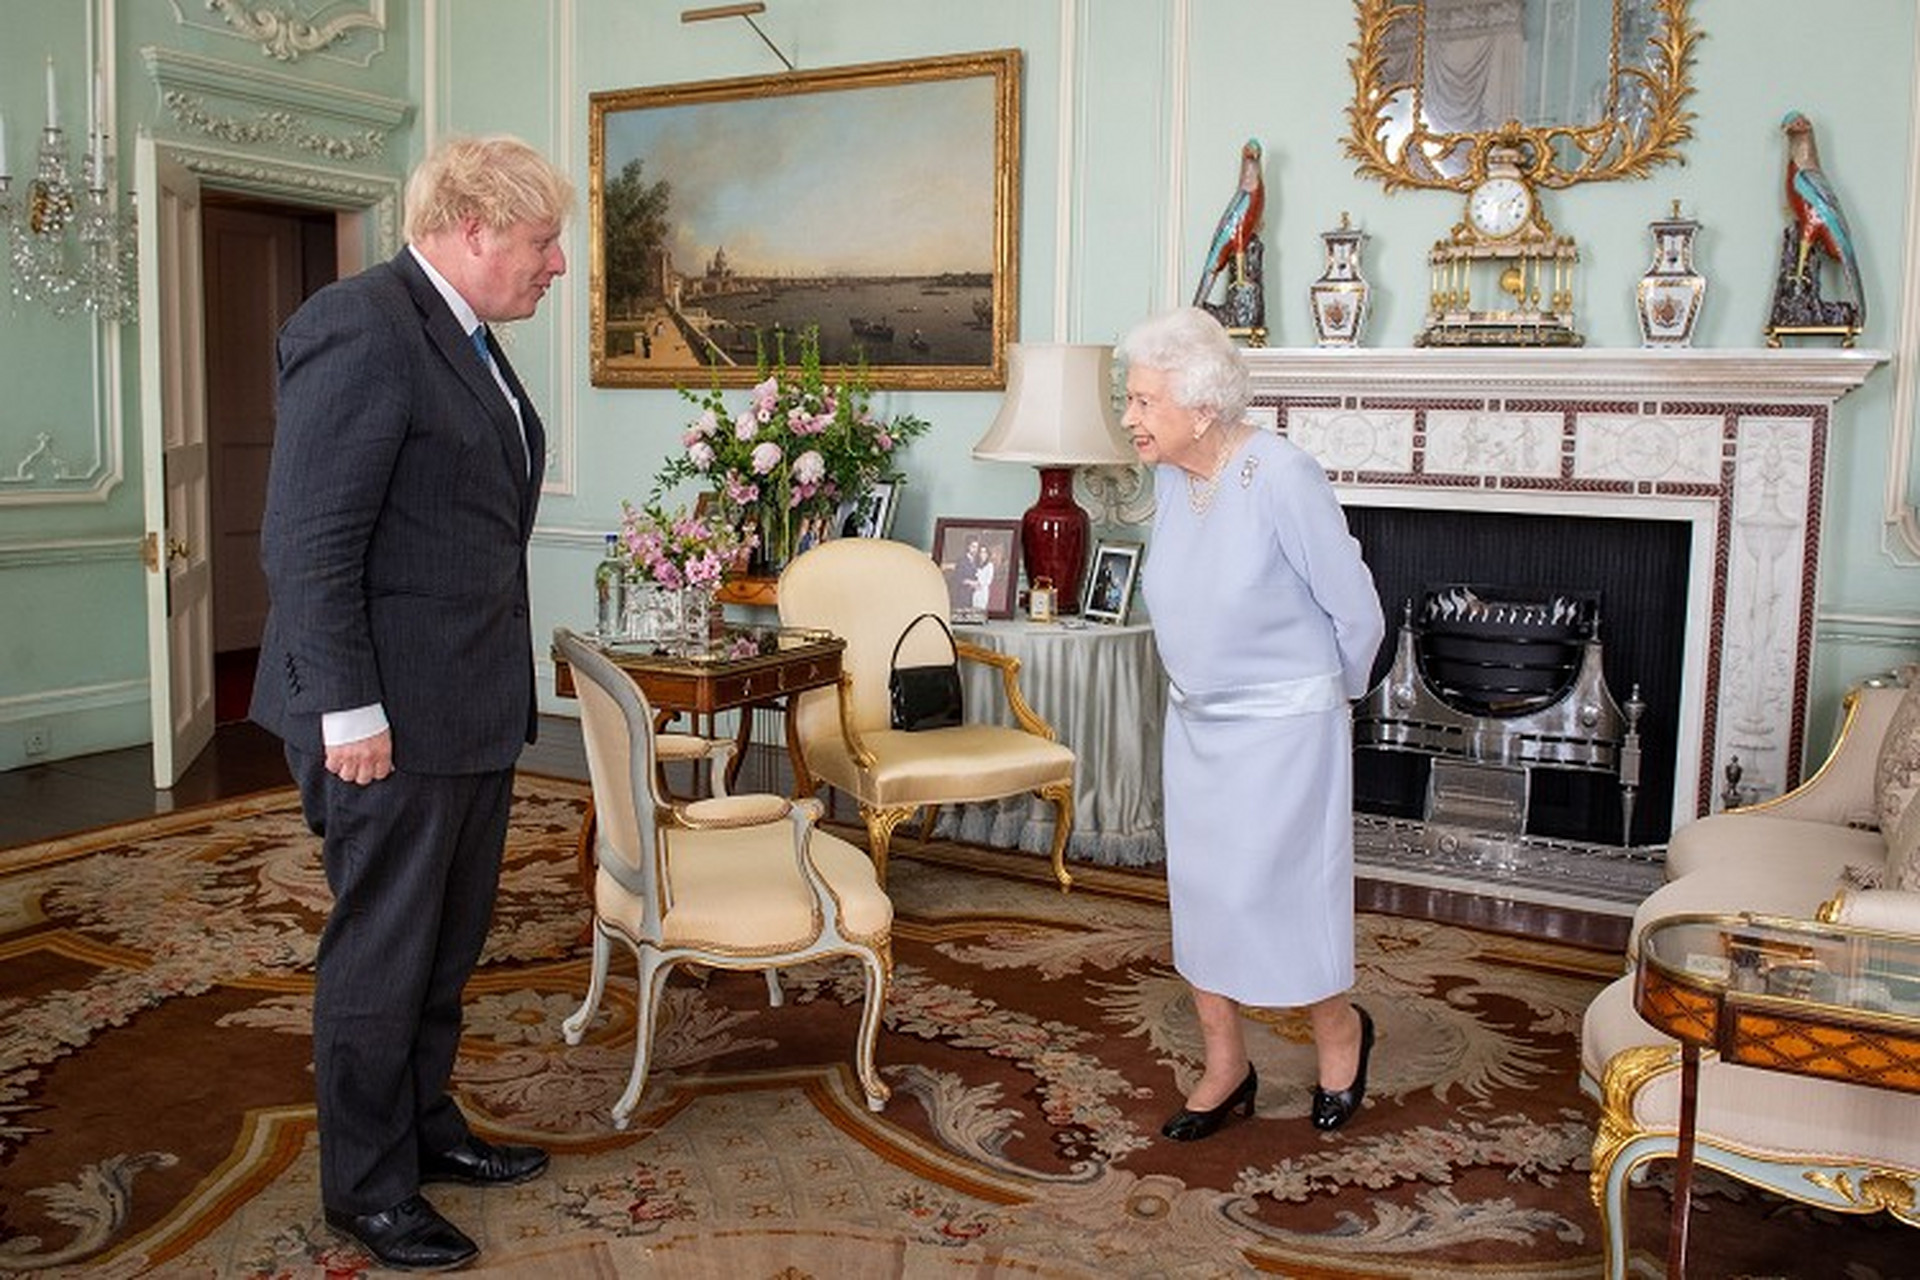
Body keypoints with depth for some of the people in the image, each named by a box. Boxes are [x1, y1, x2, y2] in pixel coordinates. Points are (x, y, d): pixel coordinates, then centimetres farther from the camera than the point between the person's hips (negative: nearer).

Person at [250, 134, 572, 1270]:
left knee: (449, 943, 19)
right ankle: (366, 1186, 22)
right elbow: (309, 542, -19)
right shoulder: (362, 328, -16)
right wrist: (346, 710, -20)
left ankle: (425, 1126, 37)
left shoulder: (467, 338, 14)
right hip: (393, 716, -9)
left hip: (477, 708, 9)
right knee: (382, 954, 5)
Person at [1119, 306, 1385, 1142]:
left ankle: (1340, 1030, 28)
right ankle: (1225, 1066, 26)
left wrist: (1325, 697, 2)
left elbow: (1357, 613, -13)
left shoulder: (1283, 478, -23)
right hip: (1194, 722, 7)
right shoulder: (1169, 478, -1)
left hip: (1283, 728, -7)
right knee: (1199, 891, 10)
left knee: (1265, 892, 0)